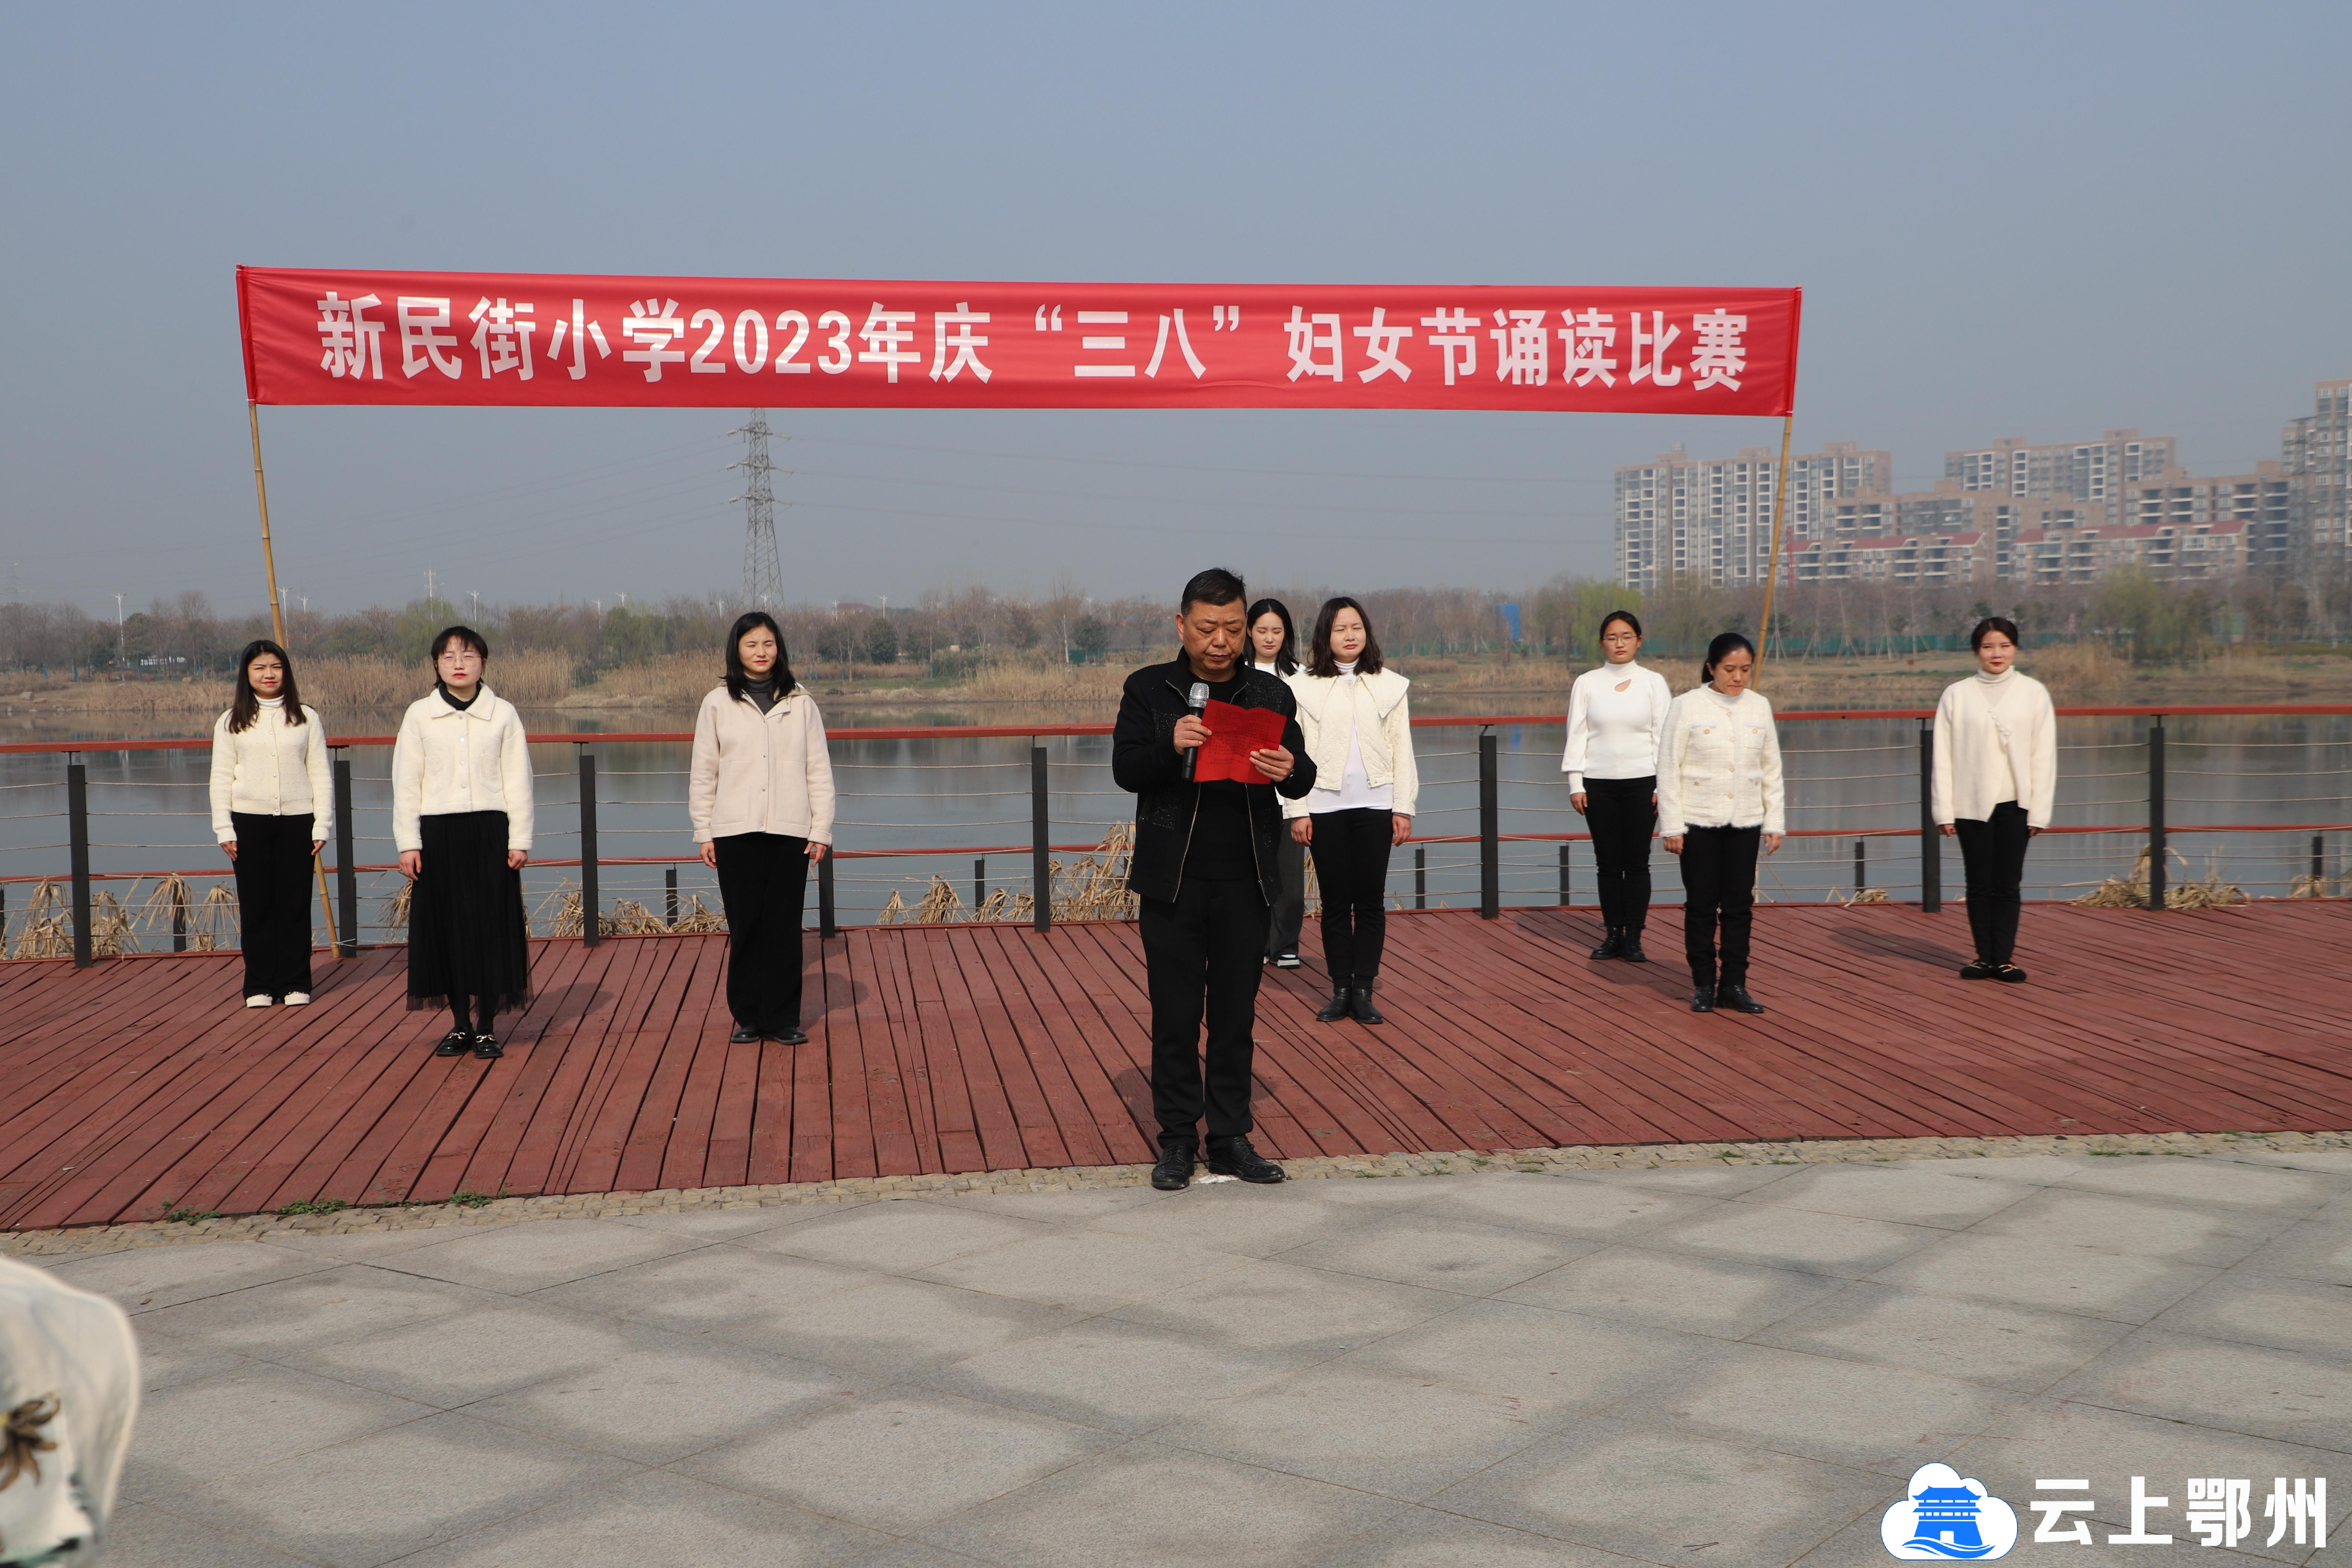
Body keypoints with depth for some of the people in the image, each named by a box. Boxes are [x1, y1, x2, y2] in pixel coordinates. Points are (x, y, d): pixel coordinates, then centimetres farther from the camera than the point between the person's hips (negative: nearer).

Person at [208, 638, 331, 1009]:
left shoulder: (306, 718, 6)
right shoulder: (231, 723, 7)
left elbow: (320, 775, 6)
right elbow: (221, 779, 6)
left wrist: (322, 825, 0)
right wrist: (224, 829, -2)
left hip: (297, 820, 0)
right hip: (249, 821, 0)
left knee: (295, 904, 2)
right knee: (256, 906, 3)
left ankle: (295, 984, 11)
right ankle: (259, 986, 11)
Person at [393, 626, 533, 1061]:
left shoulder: (503, 714, 3)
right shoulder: (419, 715, 4)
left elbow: (518, 780, 4)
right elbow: (406, 783, 5)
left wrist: (519, 840, -1)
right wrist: (407, 843, -1)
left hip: (489, 831, -1)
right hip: (437, 833, 1)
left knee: (492, 928, 0)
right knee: (445, 929, 3)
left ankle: (487, 1028, 9)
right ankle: (460, 1025, 15)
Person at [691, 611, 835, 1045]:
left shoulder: (800, 704, 6)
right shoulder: (718, 704, 5)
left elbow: (819, 770, 6)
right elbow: (703, 773, 7)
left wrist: (821, 829, 1)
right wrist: (703, 832, 3)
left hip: (790, 831, 0)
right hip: (736, 832, 0)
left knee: (785, 927, 1)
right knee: (745, 927, 3)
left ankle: (783, 1019, 9)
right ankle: (747, 1017, 13)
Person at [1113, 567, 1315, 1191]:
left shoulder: (1271, 695, 7)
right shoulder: (1148, 690, 2)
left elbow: (1304, 779, 3)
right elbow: (1125, 770, -6)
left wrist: (1289, 771, -20)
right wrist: (1170, 747, -25)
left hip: (1245, 882, 2)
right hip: (1171, 882, -2)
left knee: (1236, 1015, 8)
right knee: (1176, 1016, 4)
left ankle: (1230, 1139, 16)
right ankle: (1178, 1140, 12)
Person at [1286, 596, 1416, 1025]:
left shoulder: (1389, 685, 7)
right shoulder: (1305, 687, 3)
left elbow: (1402, 750, 7)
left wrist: (1404, 807, 1)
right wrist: (1297, 810, -4)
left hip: (1375, 804, 1)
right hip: (1325, 806, -1)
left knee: (1371, 901, 1)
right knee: (1335, 902, 3)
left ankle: (1364, 991, 7)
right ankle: (1341, 991, 9)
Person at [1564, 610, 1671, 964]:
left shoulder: (1653, 683, 3)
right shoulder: (1586, 684, 4)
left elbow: (1663, 736, 3)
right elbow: (1576, 735, 4)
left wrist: (1663, 785, -3)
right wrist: (1576, 784, -3)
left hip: (1642, 782, 0)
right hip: (1599, 783, 1)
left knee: (1637, 862, 0)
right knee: (1608, 862, 3)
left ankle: (1633, 938, 6)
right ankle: (1614, 934, 11)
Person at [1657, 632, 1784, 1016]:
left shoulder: (1759, 707, 6)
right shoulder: (1687, 706, -6)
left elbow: (1771, 770, 12)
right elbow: (1669, 768, -5)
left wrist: (1775, 822, 8)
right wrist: (1671, 826, -9)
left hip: (1745, 822, 3)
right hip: (1699, 823, -3)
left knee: (1740, 906, 5)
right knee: (1701, 906, 3)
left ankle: (1734, 985, 14)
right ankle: (1703, 985, 13)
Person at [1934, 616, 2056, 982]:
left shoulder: (2034, 693, 4)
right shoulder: (1956, 695, 2)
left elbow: (2044, 757, 3)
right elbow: (1943, 756, 2)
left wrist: (2039, 811, -1)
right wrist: (1944, 812, -2)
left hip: (2015, 805, 0)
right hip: (1971, 805, 0)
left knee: (2007, 886, 1)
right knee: (1979, 886, 5)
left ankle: (2003, 959, 8)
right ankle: (1984, 956, 15)